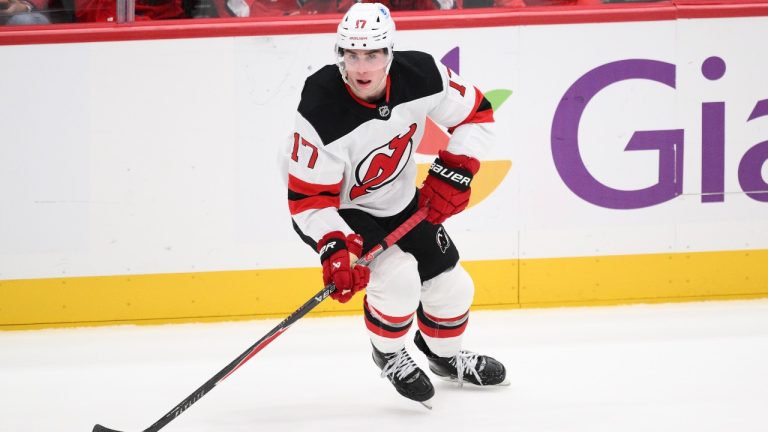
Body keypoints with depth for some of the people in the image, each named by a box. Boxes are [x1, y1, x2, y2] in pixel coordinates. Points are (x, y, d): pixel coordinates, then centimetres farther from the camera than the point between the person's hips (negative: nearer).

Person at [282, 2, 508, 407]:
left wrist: (453, 171, -17)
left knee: (452, 287, 10)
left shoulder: (423, 76, -24)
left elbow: (476, 114, -6)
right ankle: (389, 355, 5)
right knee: (398, 276, -26)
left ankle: (444, 353, 44)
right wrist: (334, 249, -41)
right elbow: (309, 197, -29)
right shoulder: (321, 113, -35)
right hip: (336, 209, -5)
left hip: (400, 200, 5)